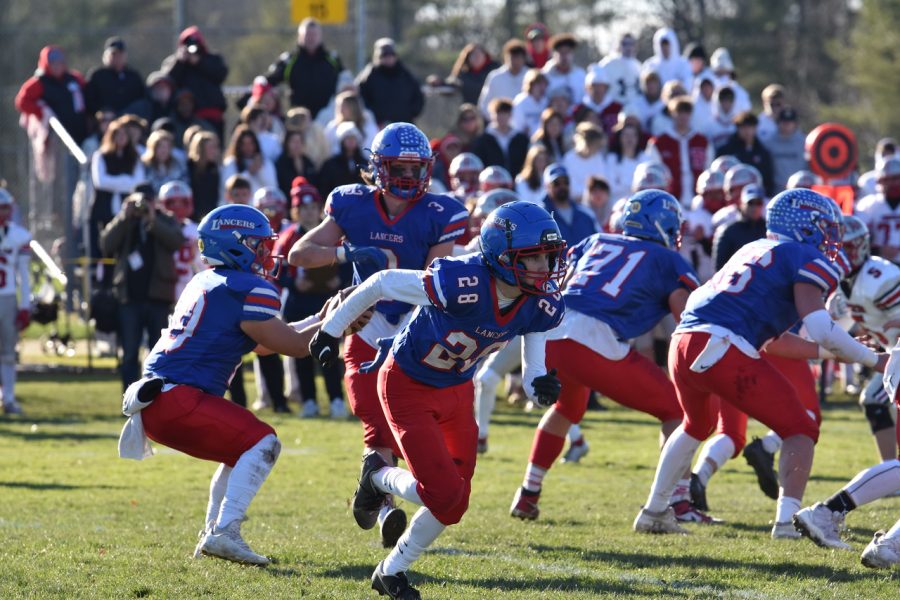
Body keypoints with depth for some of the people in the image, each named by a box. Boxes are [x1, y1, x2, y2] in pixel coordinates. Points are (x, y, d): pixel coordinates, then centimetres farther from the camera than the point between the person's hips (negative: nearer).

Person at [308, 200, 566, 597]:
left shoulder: (541, 307, -17)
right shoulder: (460, 283, -35)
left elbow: (532, 370, -5)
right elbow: (382, 284, -22)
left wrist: (541, 386, -32)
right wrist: (332, 328, -10)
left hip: (456, 390, 6)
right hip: (407, 386, -6)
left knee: (452, 504, 6)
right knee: (444, 494, -12)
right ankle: (380, 476, 19)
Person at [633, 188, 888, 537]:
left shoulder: (755, 251, 29)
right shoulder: (806, 259, 4)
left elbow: (771, 341, 33)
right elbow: (821, 330, -8)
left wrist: (830, 353, 37)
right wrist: (873, 360, 6)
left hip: (683, 341, 8)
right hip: (721, 348, -8)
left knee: (697, 424, 36)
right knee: (800, 429, 4)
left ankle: (654, 512, 39)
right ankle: (788, 520, -10)